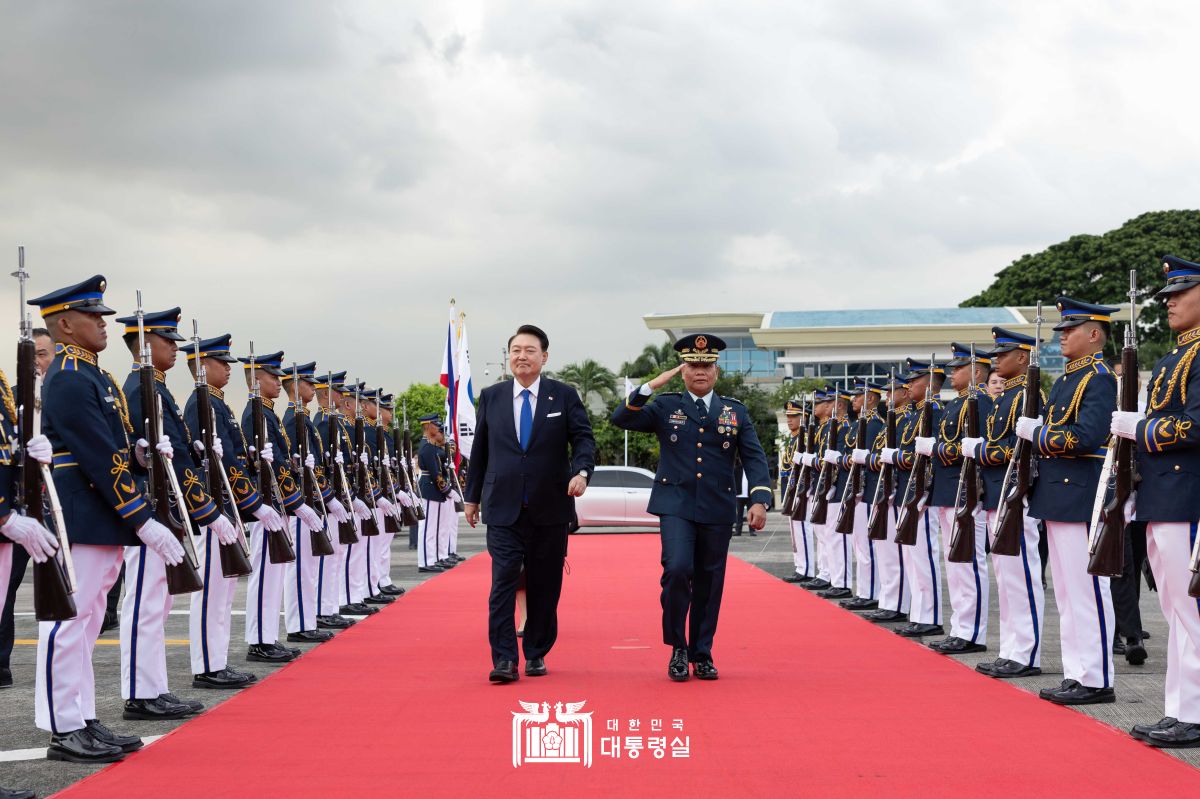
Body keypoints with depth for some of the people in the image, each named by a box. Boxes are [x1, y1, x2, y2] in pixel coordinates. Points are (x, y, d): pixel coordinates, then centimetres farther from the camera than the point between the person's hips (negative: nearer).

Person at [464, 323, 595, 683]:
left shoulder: (564, 396, 2)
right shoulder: (490, 397, 8)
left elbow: (583, 438, -2)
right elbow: (479, 449, 13)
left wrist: (582, 471, -22)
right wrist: (472, 496, 14)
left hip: (550, 507, 0)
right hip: (503, 508, 0)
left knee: (545, 585, 7)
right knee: (503, 581, -10)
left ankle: (536, 654, 19)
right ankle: (504, 659, -10)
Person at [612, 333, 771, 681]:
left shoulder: (735, 412, 9)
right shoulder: (665, 406, 6)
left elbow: (754, 457, 3)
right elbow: (621, 419, -5)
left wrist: (759, 499, -12)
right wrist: (650, 387, -16)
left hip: (717, 512, 2)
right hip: (676, 506, -2)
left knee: (709, 583, 7)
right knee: (677, 570, -19)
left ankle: (702, 654, 21)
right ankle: (678, 648, -1)